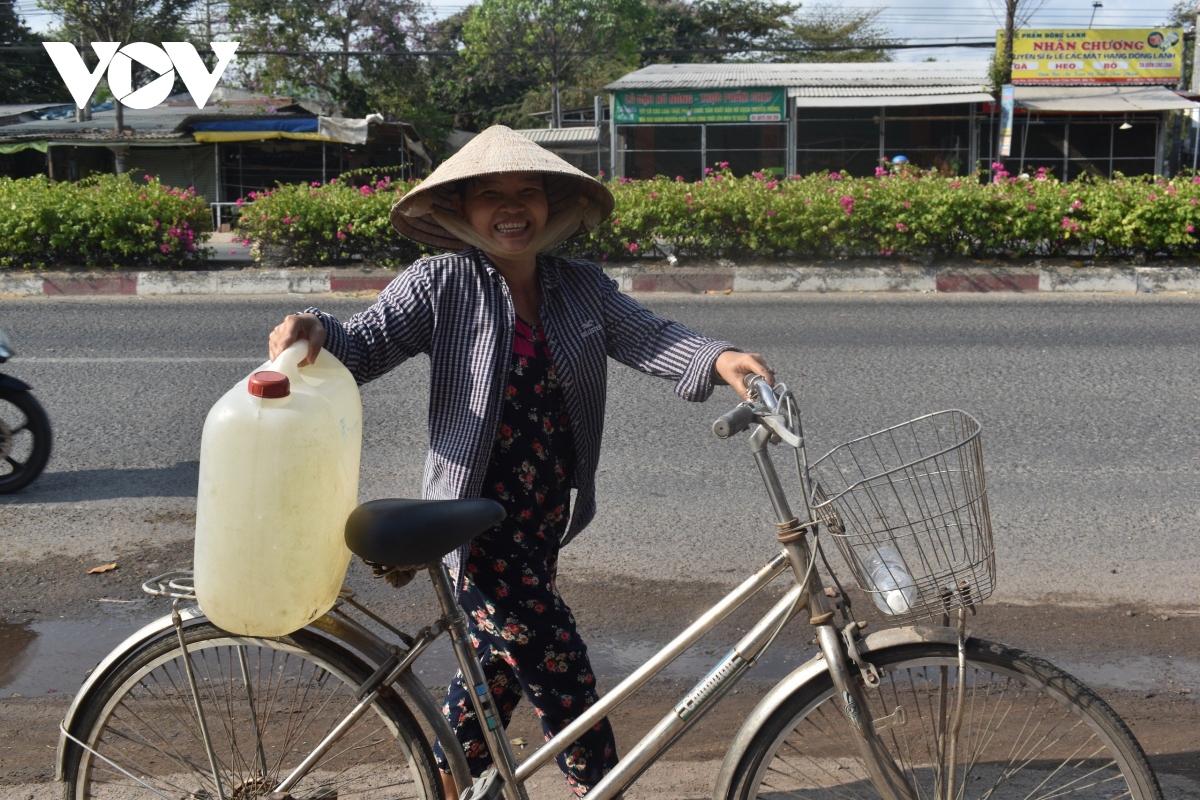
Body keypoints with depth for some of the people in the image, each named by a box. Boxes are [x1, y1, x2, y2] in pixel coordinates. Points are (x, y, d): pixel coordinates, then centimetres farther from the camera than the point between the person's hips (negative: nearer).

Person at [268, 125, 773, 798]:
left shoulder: (583, 287, 4)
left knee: (503, 663, 23)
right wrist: (316, 331, -36)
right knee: (566, 684, -3)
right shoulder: (442, 285, -9)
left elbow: (647, 335, -8)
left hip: (543, 522, 6)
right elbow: (366, 346, -14)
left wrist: (718, 359, -26)